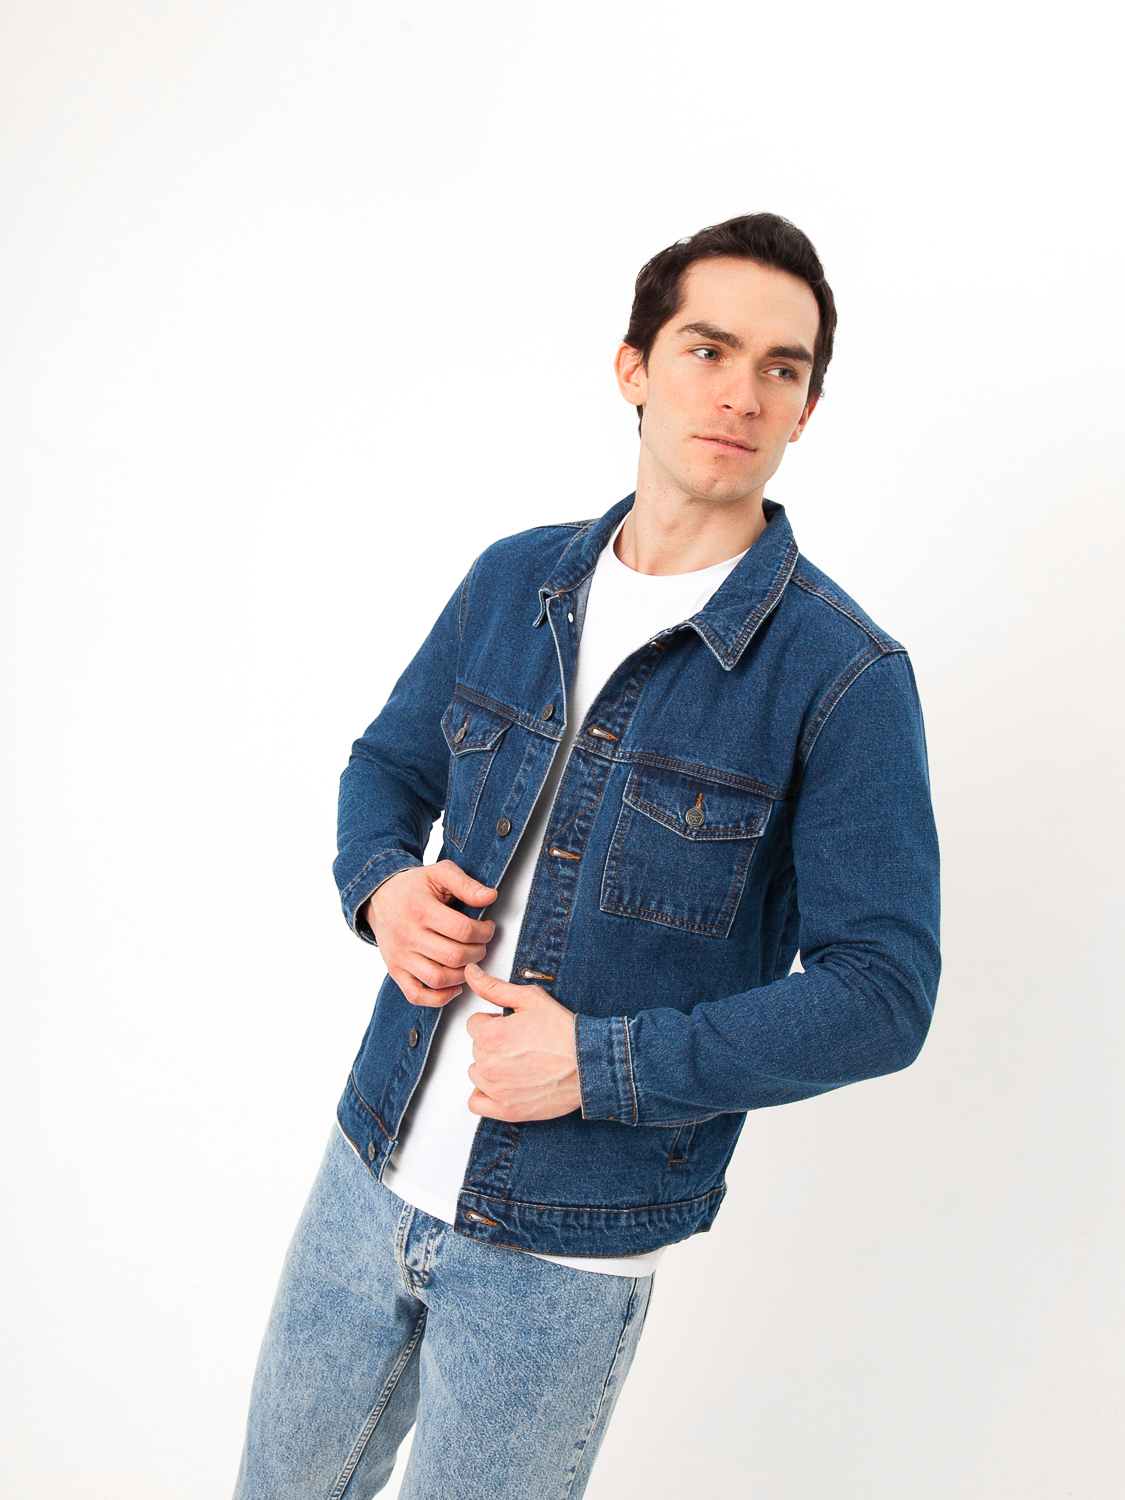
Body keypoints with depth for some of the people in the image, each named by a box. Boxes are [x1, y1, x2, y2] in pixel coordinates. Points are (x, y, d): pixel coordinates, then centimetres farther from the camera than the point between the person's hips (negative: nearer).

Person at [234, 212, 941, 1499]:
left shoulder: (843, 676, -15)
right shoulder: (513, 582, 1)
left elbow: (883, 990, -15)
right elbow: (388, 764, 14)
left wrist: (602, 1064, -20)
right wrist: (383, 886, -9)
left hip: (568, 1243, -4)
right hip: (373, 1166, 5)